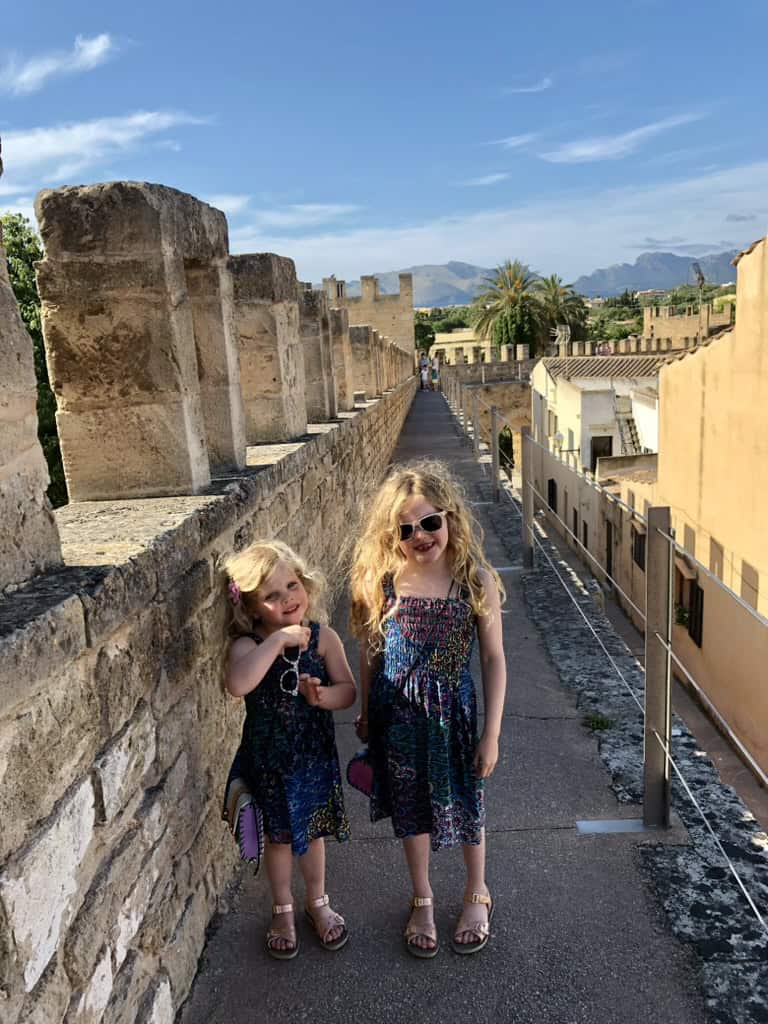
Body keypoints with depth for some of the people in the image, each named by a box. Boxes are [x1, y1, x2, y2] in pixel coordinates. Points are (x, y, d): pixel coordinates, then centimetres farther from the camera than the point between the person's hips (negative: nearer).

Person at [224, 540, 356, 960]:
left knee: (313, 831, 21)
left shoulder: (322, 638, -12)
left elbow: (348, 690, -7)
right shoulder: (248, 646, -20)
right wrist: (278, 639, -40)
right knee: (280, 835, 17)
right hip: (269, 759, -2)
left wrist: (321, 695, -28)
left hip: (315, 754, 2)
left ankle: (317, 902, 46)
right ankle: (282, 909, 43)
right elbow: (237, 685, -43)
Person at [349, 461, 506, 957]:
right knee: (411, 809, 19)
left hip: (454, 712, -1)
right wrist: (366, 717, 9)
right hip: (398, 716, 1)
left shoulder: (476, 579, -16)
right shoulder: (378, 582, -12)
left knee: (464, 803, 18)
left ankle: (477, 892, 47)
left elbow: (494, 658, -9)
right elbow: (370, 655, 1)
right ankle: (423, 899, 45)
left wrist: (491, 734, -7)